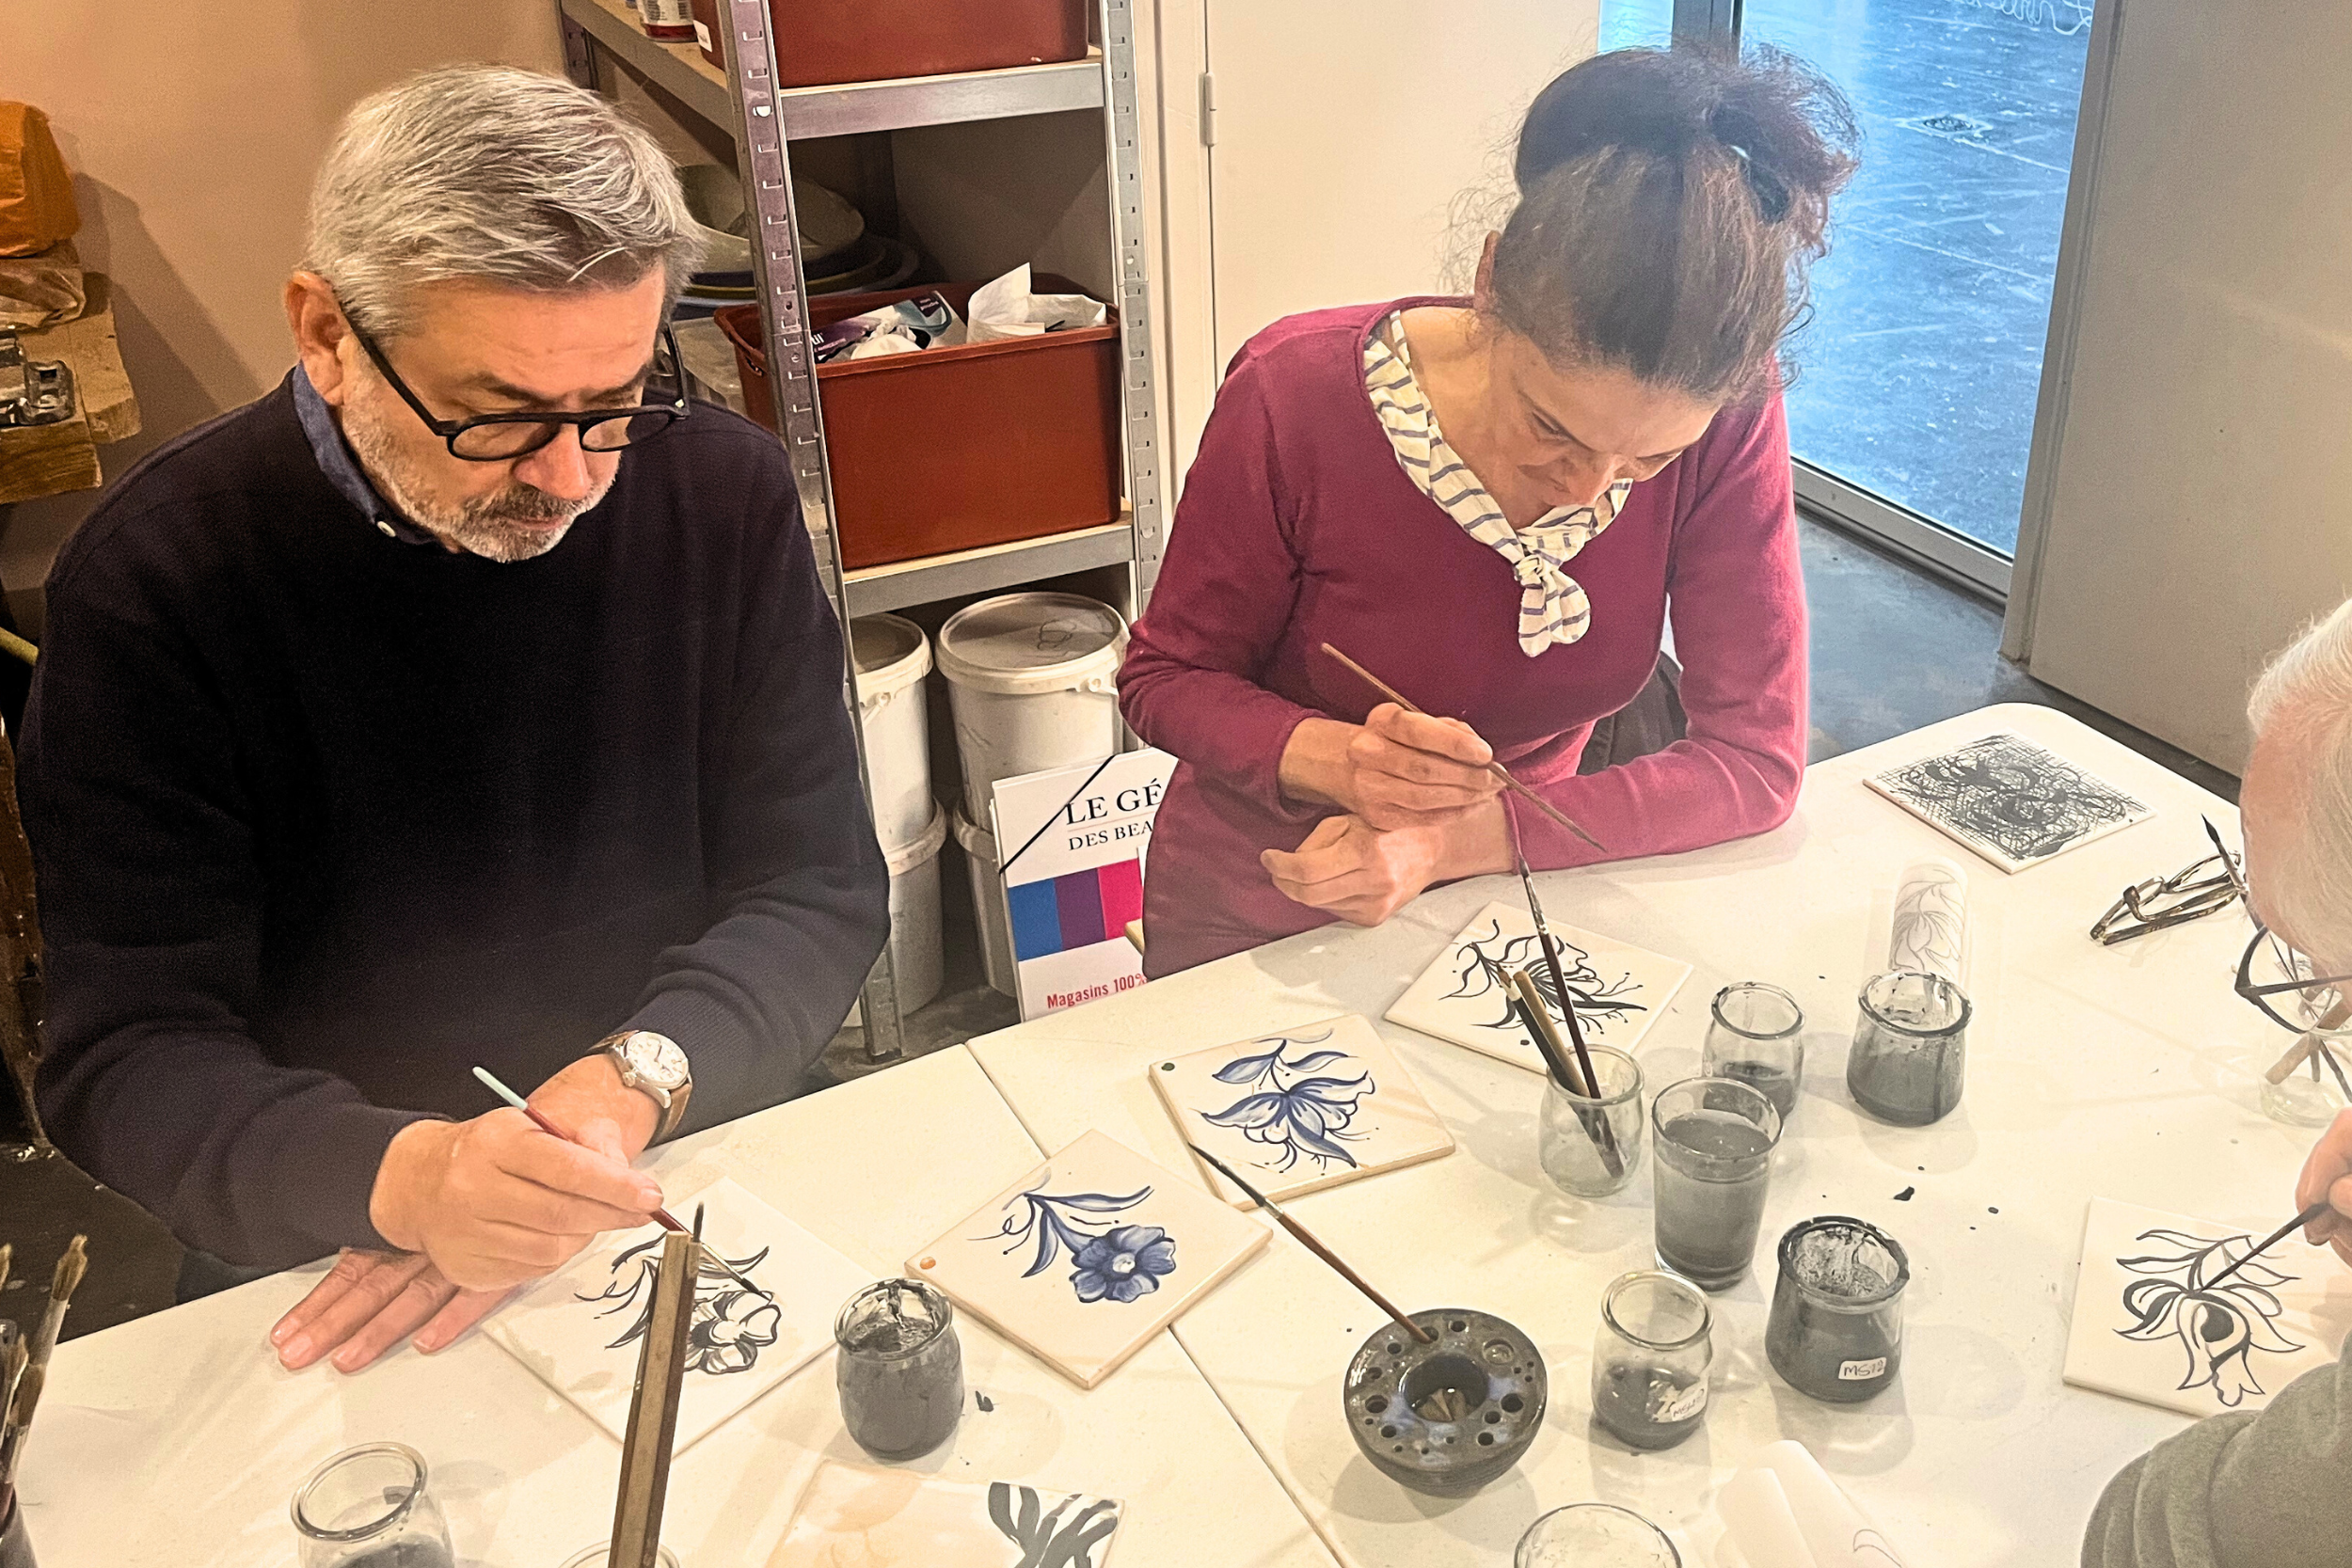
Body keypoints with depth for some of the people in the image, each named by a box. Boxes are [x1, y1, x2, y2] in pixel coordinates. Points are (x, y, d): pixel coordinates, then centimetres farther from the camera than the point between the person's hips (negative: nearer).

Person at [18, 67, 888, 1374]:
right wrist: (397, 1177, -32)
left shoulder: (727, 494, -5)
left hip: (714, 1189, 2)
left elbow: (818, 889, -2)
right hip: (326, 1254, -1)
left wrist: (639, 1079, -21)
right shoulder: (156, 582, -11)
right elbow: (128, 1057, -12)